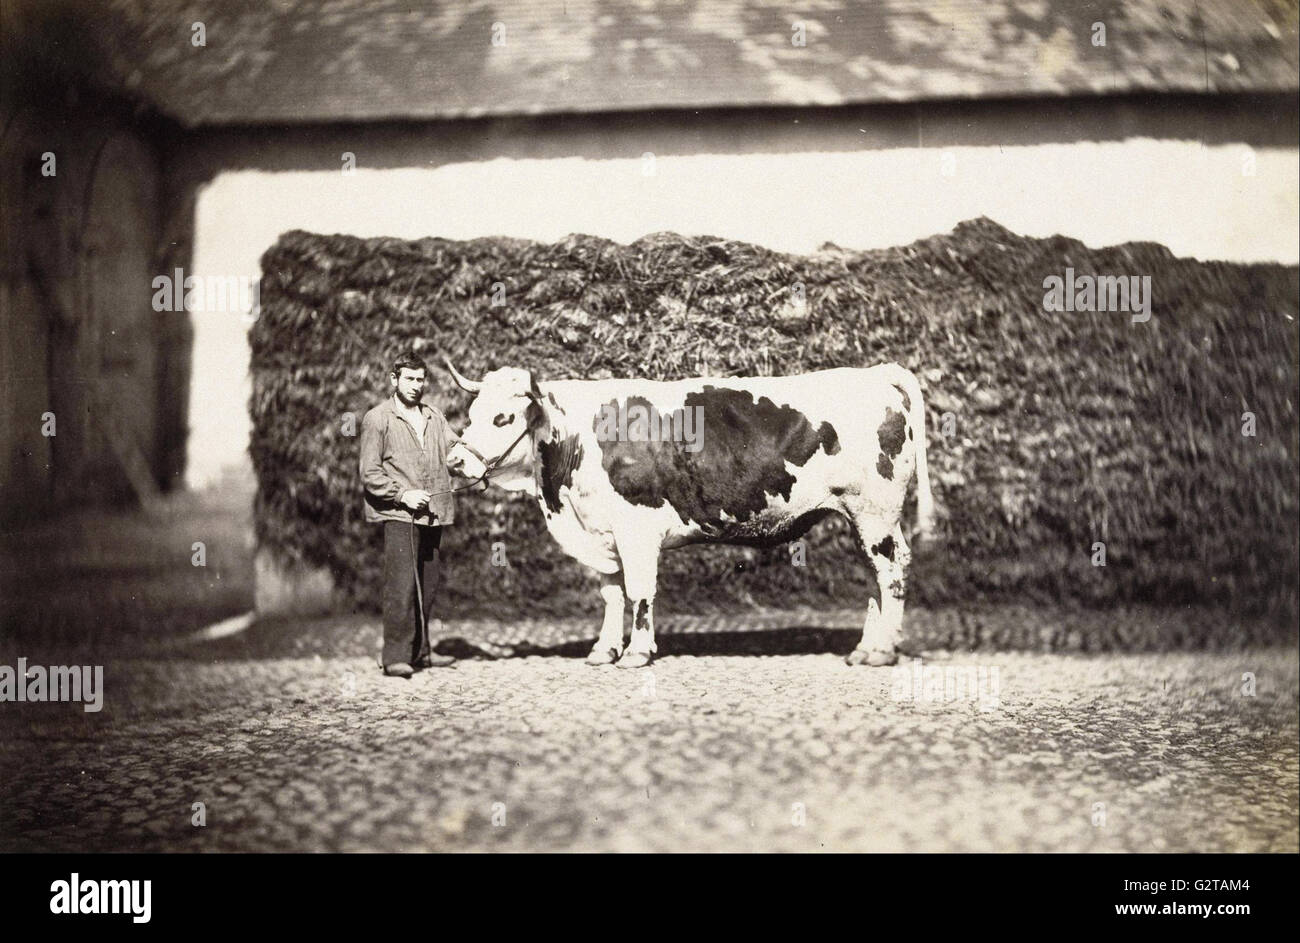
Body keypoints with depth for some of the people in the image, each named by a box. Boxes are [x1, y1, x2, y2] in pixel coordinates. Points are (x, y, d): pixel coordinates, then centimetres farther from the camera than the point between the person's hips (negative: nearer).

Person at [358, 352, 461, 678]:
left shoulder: (435, 418, 17)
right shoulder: (378, 419, 0)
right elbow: (370, 473, -4)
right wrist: (402, 495, -14)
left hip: (432, 515, 6)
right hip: (398, 515, -6)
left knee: (427, 585, 10)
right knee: (402, 585, -12)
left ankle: (420, 651, 20)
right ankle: (396, 656, -11)